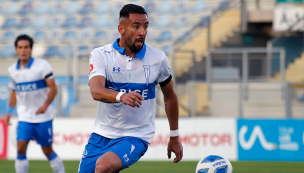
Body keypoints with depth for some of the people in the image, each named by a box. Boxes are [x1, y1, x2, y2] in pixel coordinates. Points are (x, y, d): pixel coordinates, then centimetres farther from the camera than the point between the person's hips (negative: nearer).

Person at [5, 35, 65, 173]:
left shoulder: (42, 66, -8)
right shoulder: (12, 70, 5)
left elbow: (53, 88, -11)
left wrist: (46, 105, -27)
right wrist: (9, 110, 8)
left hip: (43, 117, -3)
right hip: (24, 117, 3)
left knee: (47, 150, 2)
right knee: (20, 148, -11)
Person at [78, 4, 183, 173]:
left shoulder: (157, 58, -1)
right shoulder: (100, 54, -6)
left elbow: (170, 96, 14)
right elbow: (96, 91, -23)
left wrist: (174, 136, 18)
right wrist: (121, 96, -44)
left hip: (135, 138, -2)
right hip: (102, 134, 2)